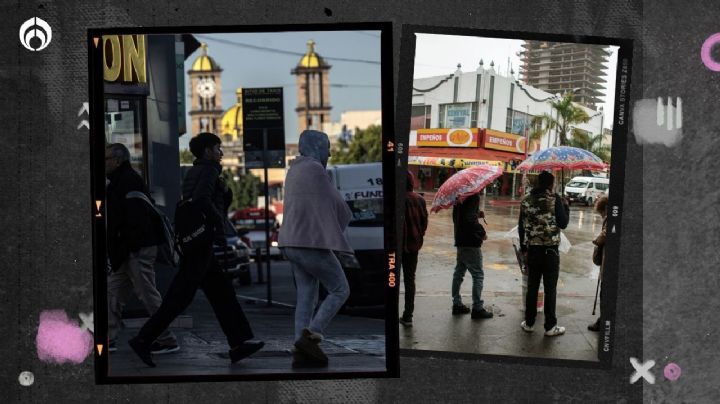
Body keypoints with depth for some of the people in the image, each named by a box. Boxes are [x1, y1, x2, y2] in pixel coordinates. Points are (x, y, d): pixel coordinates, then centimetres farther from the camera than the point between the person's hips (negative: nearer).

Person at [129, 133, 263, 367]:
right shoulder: (209, 169, -7)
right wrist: (218, 221, -13)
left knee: (223, 293, 9)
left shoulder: (194, 172, 22)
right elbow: (201, 199, -24)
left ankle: (238, 345, 9)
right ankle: (143, 340, -3)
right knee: (180, 297, -7)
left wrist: (224, 191, 9)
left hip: (193, 244, 10)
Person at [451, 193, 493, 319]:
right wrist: (482, 232, -13)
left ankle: (457, 304, 23)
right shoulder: (473, 197, -18)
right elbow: (470, 220, -27)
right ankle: (477, 308, -1)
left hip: (460, 241, 9)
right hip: (471, 243, -9)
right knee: (478, 275, -3)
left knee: (459, 273, 15)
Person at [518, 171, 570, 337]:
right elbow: (563, 223, -7)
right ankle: (550, 326, 8)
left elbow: (521, 227, 8)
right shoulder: (555, 199, -9)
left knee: (532, 287, 12)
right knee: (550, 289, 3)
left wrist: (524, 248, 17)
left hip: (532, 250, 4)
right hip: (550, 250, -4)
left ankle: (529, 323, 18)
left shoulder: (526, 200, 4)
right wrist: (566, 206, 8)